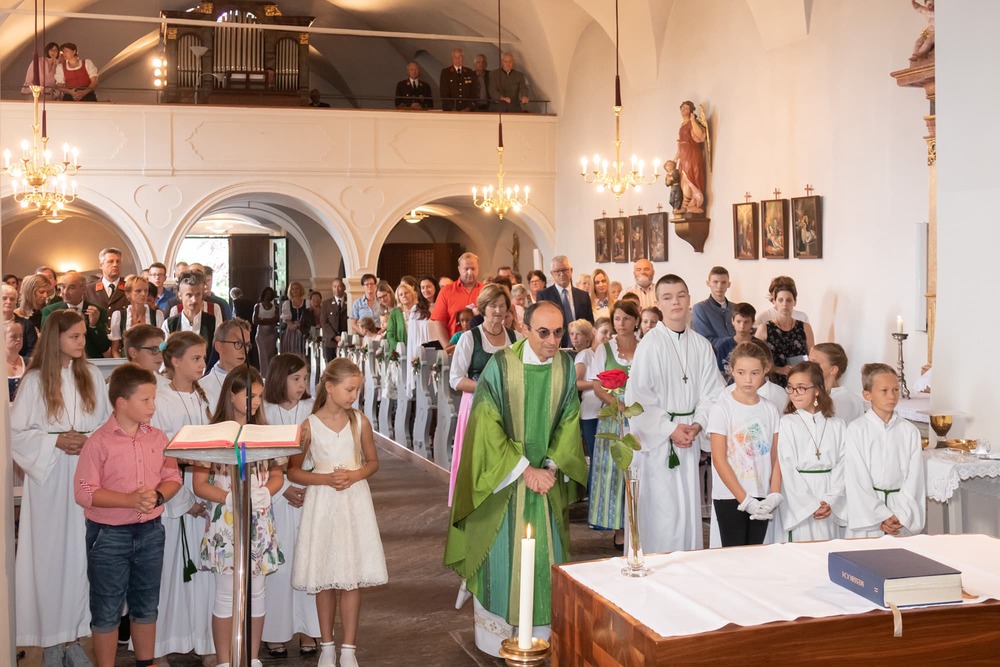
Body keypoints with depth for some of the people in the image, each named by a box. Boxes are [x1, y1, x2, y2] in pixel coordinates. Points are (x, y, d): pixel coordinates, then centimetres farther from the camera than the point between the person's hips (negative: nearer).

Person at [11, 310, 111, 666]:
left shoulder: (92, 376, 5)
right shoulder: (34, 380, -4)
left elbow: (107, 424, 9)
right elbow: (16, 433, -2)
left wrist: (90, 441, -10)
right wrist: (55, 441, -14)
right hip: (49, 477, -2)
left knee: (80, 552, 5)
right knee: (50, 553, 2)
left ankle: (74, 633, 15)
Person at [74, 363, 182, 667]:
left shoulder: (157, 437, 1)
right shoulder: (99, 442, -13)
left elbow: (173, 478, 5)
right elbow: (83, 492, -16)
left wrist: (157, 496, -16)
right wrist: (130, 500, -24)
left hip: (150, 531, 5)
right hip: (109, 535, -4)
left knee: (146, 606, 17)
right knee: (107, 610, 7)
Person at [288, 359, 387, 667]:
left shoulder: (360, 422, 1)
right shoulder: (310, 425, -4)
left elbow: (373, 461, 11)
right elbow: (293, 471, 0)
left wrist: (355, 475, -10)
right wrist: (325, 479, -15)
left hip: (354, 502, 1)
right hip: (323, 503, -1)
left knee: (352, 577, 0)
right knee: (324, 579, 6)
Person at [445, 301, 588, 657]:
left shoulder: (566, 366, -3)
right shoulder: (501, 365, -15)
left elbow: (569, 423, 3)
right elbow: (488, 426, -14)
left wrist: (551, 468, -9)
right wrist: (524, 470, -16)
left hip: (547, 476, 4)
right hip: (503, 477, -3)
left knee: (546, 554, 9)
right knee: (502, 553, 3)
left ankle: (542, 629, 23)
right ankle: (498, 630, 18)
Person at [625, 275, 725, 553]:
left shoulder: (701, 345, 5)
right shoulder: (650, 344, -9)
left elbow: (712, 392, 7)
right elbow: (637, 396, -11)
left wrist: (697, 425, -8)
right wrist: (670, 429, -13)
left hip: (690, 436, 5)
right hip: (657, 438, -4)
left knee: (689, 506, 10)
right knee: (661, 508, -3)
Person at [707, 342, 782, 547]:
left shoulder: (770, 410, 6)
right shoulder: (721, 409, -7)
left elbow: (775, 457, 6)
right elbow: (719, 460, -10)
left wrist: (774, 495, -7)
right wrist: (745, 499, -12)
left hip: (761, 499, 4)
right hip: (730, 498, -4)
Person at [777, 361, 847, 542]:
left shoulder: (837, 425, 7)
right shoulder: (786, 424, -2)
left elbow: (842, 466, 2)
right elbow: (787, 470, -6)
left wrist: (831, 502, -10)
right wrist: (812, 505, -10)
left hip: (832, 509, 3)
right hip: (800, 507, -3)